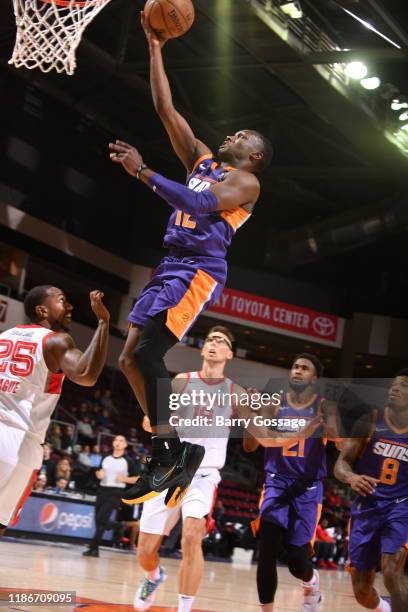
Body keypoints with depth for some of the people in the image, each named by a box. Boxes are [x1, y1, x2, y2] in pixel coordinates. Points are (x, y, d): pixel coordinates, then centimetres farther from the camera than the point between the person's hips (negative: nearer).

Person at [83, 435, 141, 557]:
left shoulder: (128, 461, -1)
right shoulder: (105, 458, 14)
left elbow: (137, 479, 0)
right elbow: (98, 472, 24)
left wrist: (124, 479, -16)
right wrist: (99, 474, 1)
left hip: (116, 492, -6)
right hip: (102, 490, 6)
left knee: (102, 518, -17)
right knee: (98, 519, 6)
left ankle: (93, 547, -13)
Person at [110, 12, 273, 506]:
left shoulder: (246, 181, -1)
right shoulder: (202, 160, 23)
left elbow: (199, 205, -20)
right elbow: (166, 110, 21)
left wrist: (143, 172, -20)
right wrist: (155, 49, 17)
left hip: (199, 270, -9)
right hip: (171, 267, 9)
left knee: (147, 354, -21)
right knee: (131, 360, 3)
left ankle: (169, 454, -12)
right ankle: (179, 447, 9)